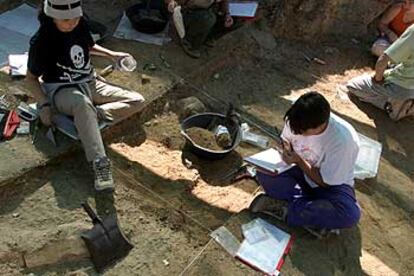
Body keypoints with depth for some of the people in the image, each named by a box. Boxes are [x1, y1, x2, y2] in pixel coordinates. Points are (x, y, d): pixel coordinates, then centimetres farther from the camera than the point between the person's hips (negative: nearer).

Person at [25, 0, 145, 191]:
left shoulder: (80, 25, -3)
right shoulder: (41, 41, -18)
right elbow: (31, 78, -8)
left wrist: (111, 54, 6)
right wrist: (44, 105, -20)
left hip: (90, 84, 7)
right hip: (61, 90, -7)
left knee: (137, 101, -6)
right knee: (82, 103, -43)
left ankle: (93, 115, -20)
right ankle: (100, 164, -46)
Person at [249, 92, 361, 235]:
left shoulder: (343, 140, -31)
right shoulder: (297, 120, -20)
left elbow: (325, 182, -19)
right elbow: (286, 139, 4)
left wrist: (298, 161, -24)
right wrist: (286, 149, -18)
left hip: (332, 184, -3)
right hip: (301, 171, 4)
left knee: (350, 214, -35)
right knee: (264, 172, -23)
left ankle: (285, 210, -20)